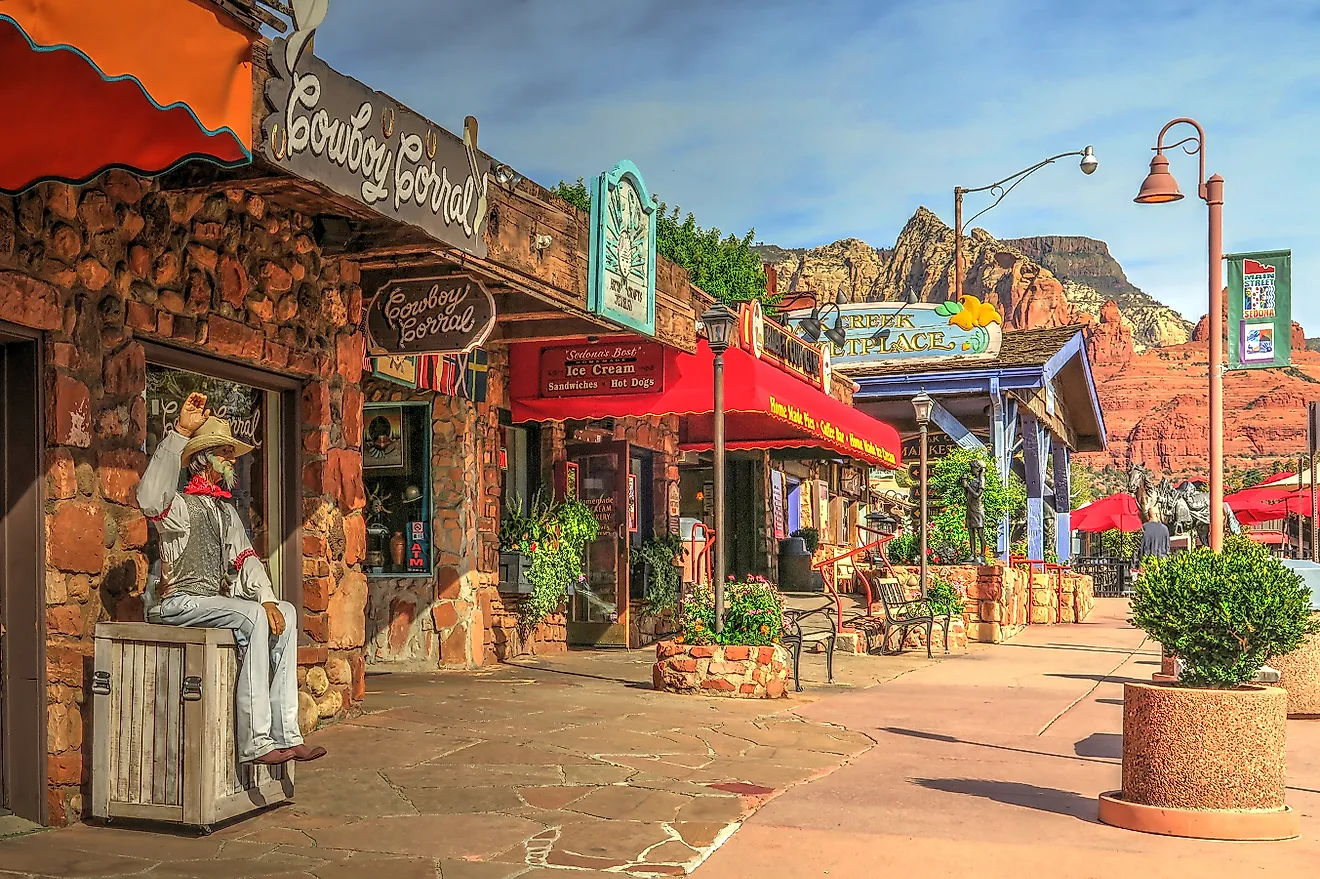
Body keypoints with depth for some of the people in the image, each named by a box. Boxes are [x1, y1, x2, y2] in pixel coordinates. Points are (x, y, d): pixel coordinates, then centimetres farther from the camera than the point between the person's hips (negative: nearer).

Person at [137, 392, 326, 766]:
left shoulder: (226, 510, 21)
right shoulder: (182, 507, -6)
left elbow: (245, 559, 16)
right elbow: (149, 497, -31)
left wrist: (267, 599, -4)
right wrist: (180, 432, -33)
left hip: (219, 600, 8)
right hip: (182, 602, -8)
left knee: (286, 612, -10)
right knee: (254, 618, -28)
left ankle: (285, 734, -14)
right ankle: (255, 742, -31)